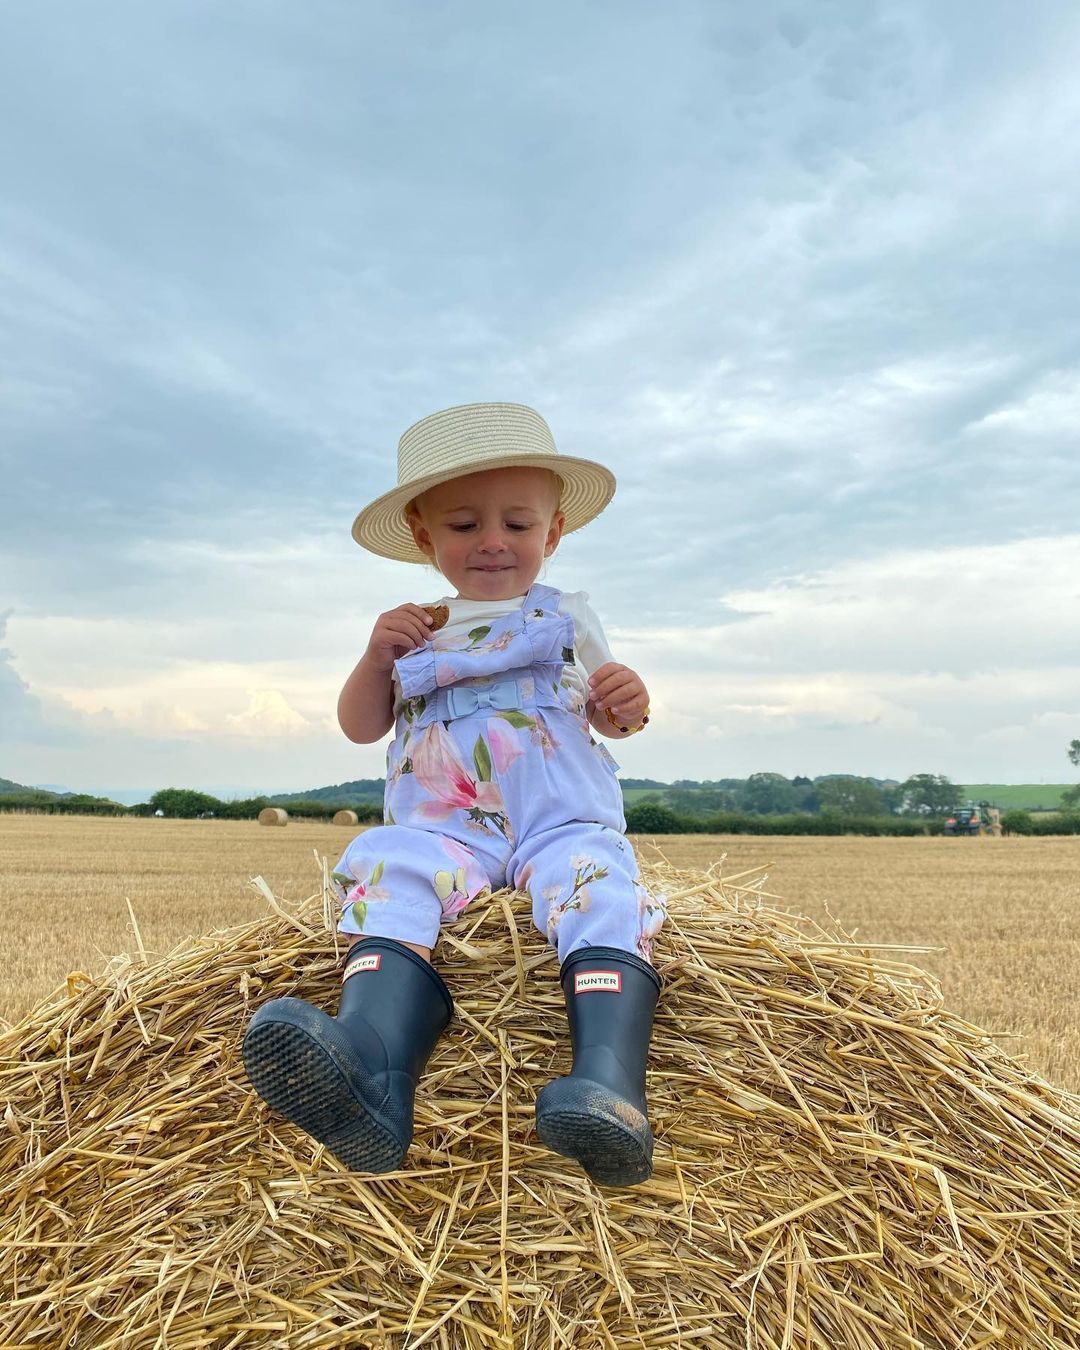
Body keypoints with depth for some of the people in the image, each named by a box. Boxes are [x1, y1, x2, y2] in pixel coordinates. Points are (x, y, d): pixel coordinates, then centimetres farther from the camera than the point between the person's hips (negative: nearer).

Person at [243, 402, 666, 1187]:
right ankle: (371, 1063, -54)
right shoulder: (415, 628, 18)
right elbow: (360, 727, 17)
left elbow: (605, 714, 19)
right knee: (390, 874, -31)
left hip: (568, 824, 0)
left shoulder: (567, 615, 16)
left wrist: (626, 704, -6)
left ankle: (609, 1085, -54)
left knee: (601, 894, -33)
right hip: (440, 831, 1)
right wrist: (378, 657, -3)